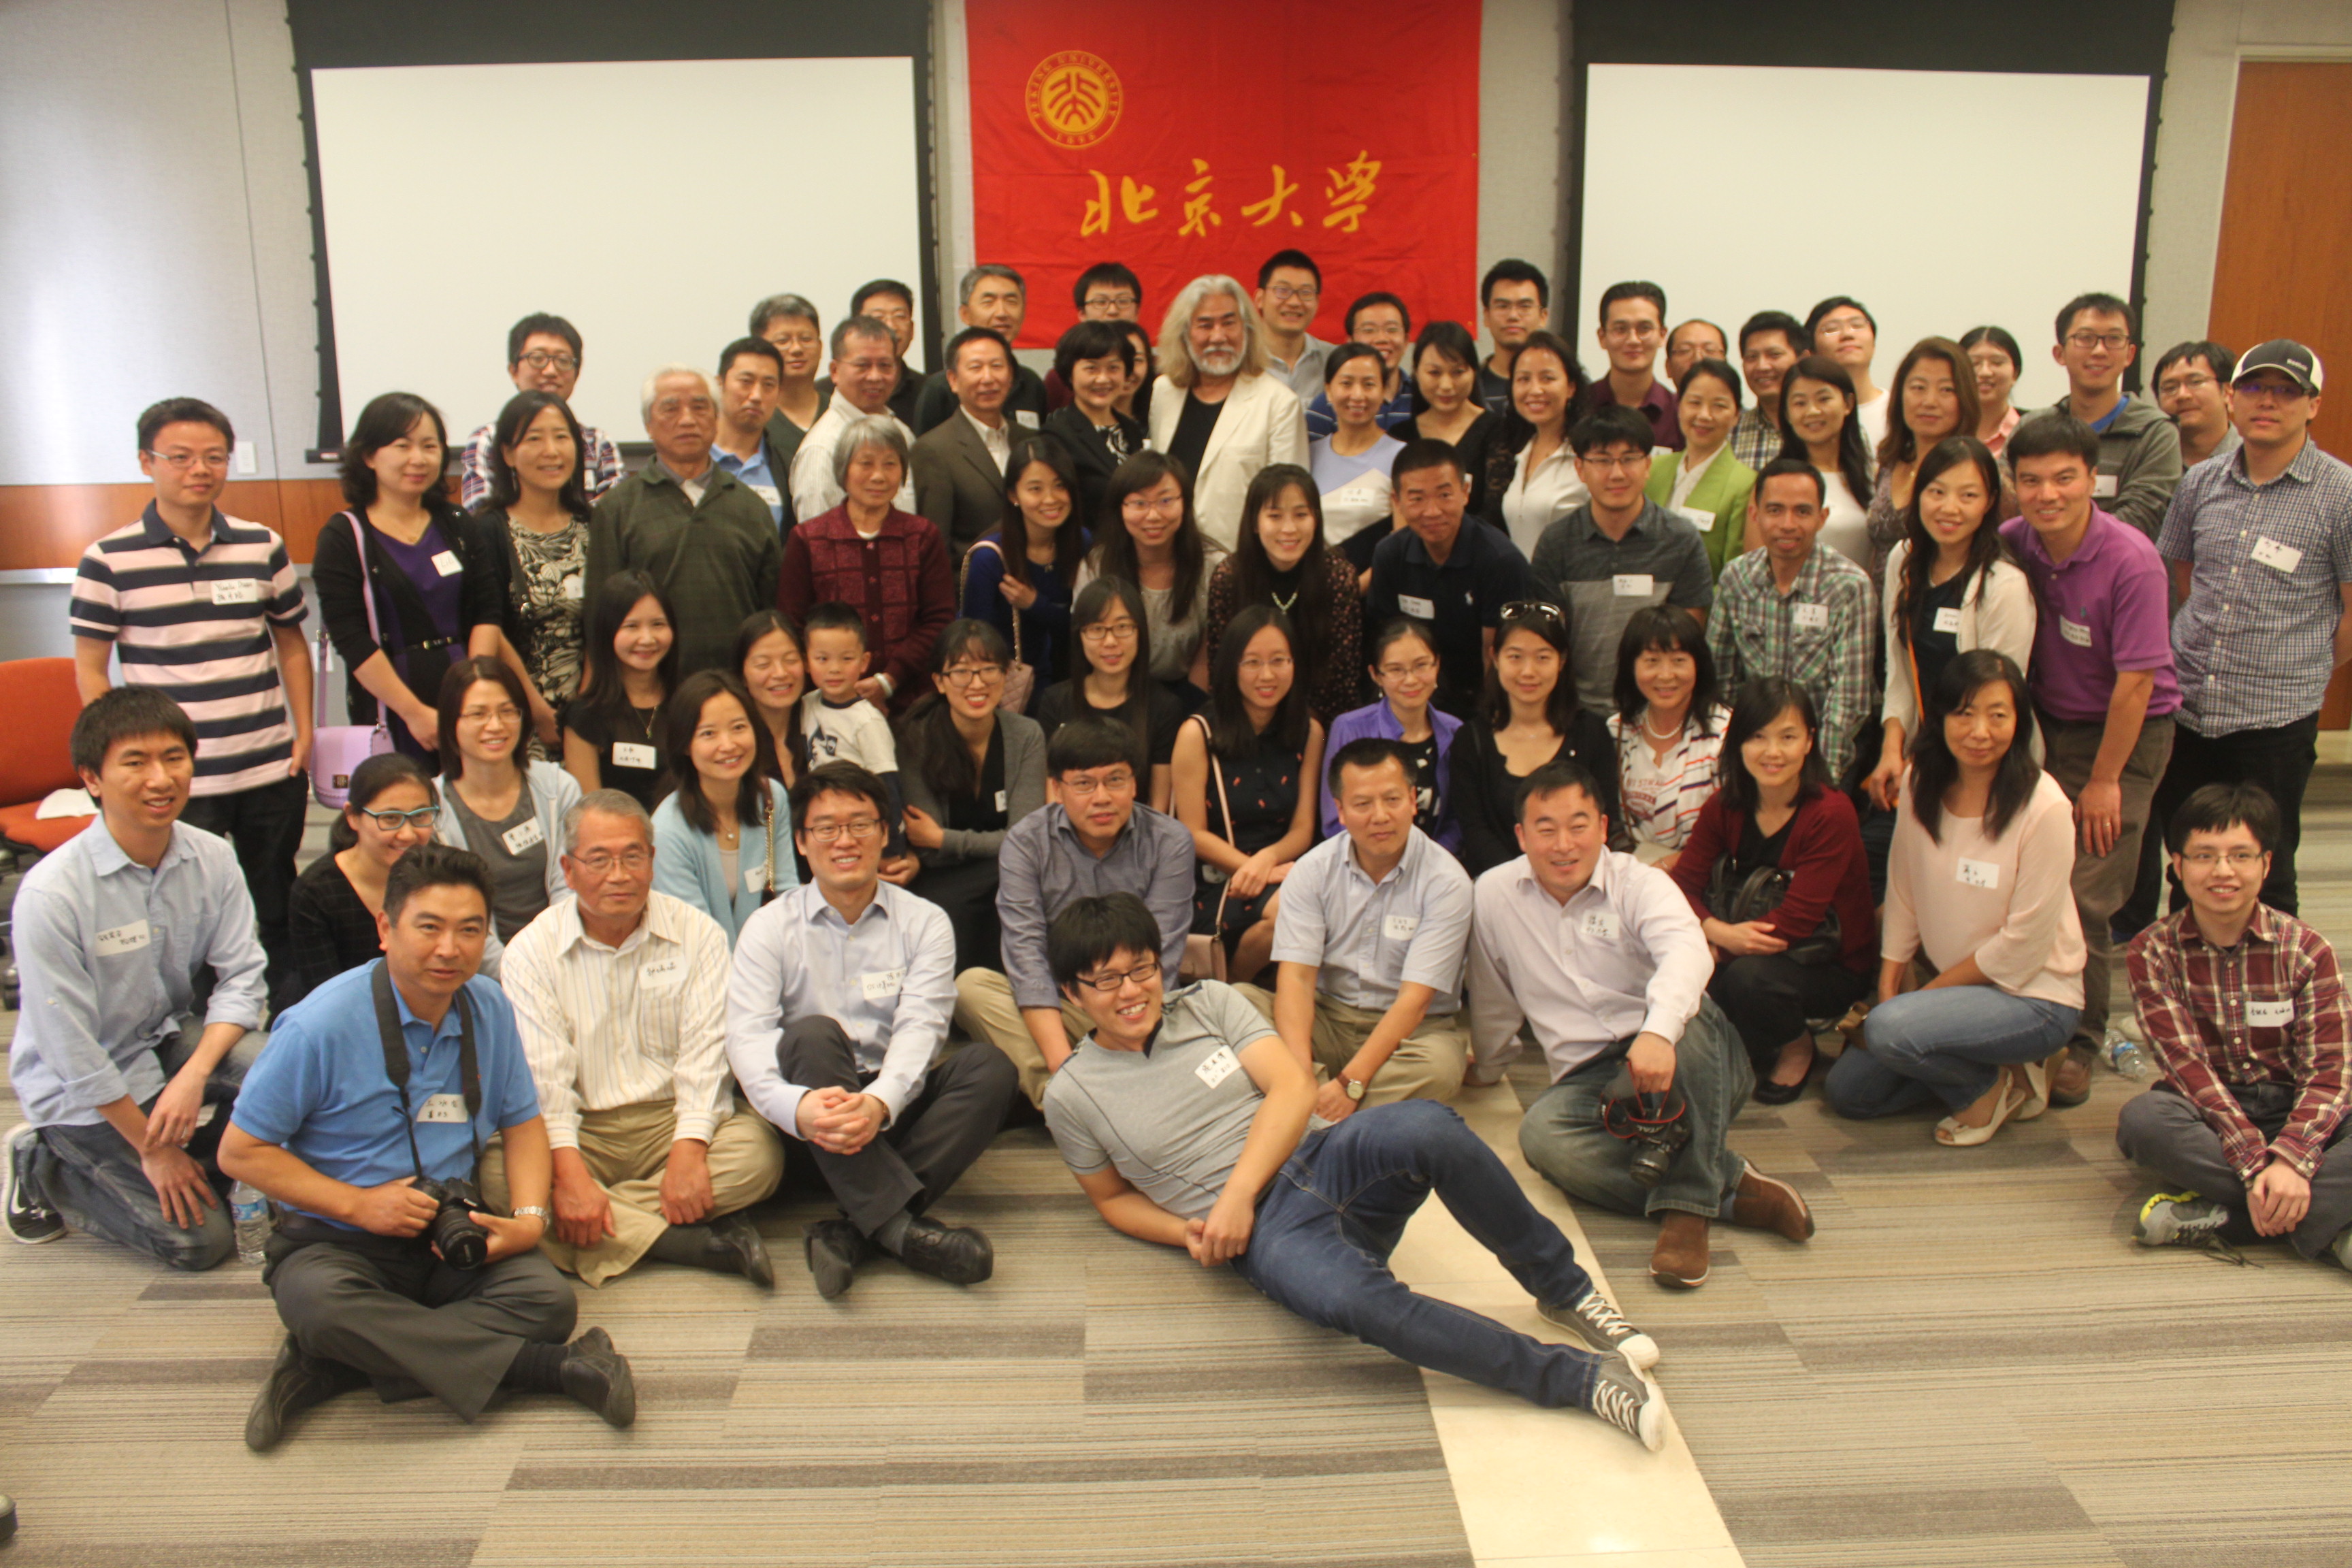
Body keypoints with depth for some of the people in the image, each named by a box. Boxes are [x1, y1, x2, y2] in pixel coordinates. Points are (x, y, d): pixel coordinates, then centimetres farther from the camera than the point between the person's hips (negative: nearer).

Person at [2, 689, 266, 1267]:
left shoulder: (211, 859, -11)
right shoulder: (51, 892, -25)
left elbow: (242, 976, -9)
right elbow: (71, 1050, -20)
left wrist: (194, 1075, -26)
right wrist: (150, 1149, -15)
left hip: (170, 1037, 5)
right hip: (79, 1089, -5)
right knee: (200, 1242, -9)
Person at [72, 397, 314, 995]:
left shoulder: (263, 547, 6)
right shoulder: (109, 559, -4)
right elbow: (89, 668, 0)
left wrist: (304, 729, 6)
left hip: (272, 770, 3)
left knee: (282, 909, 14)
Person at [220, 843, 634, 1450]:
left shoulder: (489, 1008, 2)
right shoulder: (321, 1025, -12)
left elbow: (522, 1122, 13)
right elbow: (240, 1151, -6)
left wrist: (530, 1218, -6)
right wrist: (359, 1204, -16)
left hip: (449, 1238, 4)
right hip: (334, 1240, -3)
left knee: (549, 1299, -25)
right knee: (321, 1304, -38)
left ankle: (325, 1373, -22)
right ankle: (549, 1368, -29)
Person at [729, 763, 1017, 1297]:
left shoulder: (923, 922, 6)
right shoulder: (771, 928, 4)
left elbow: (920, 1027, -9)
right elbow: (747, 1035, -11)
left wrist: (879, 1103, -31)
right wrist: (797, 1105, -34)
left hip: (894, 1110, 1)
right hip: (811, 1126, -1)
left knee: (990, 1065, -24)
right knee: (814, 1033, -29)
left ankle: (856, 1233, -32)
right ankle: (903, 1227, -40)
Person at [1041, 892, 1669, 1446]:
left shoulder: (1209, 1002, 11)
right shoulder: (1073, 1096, 7)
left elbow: (1295, 1087, 1)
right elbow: (1113, 1198, 18)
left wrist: (1236, 1194, -11)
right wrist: (1189, 1232, -3)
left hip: (1323, 1158, 3)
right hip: (1266, 1229, -3)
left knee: (1427, 1126, -32)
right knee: (1353, 1298, -37)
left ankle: (1563, 1289, -13)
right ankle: (1583, 1378, -30)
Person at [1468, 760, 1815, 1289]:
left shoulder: (1641, 884, -6)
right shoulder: (1494, 895, 4)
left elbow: (1686, 952, -29)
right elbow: (1493, 1001, 20)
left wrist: (1659, 1031, -49)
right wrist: (1485, 1069, 32)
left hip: (1683, 1066, -2)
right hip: (1590, 1081, 2)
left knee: (1690, 1021, -37)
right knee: (1542, 1135, -32)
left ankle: (1688, 1206, -30)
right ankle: (1730, 1186, -27)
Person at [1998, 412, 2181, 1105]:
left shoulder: (2131, 560, -20)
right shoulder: (2010, 545, -7)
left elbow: (2136, 681, -16)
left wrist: (2103, 781, -12)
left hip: (2124, 734, -4)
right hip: (2040, 726, 4)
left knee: (2083, 897, -7)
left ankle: (2078, 1044, 9)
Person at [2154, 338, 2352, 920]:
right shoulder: (2201, 483, 5)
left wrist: (2301, 672, 4)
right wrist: (2209, 647, 13)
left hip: (2276, 719, -4)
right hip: (2186, 708, 4)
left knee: (2264, 878, 7)